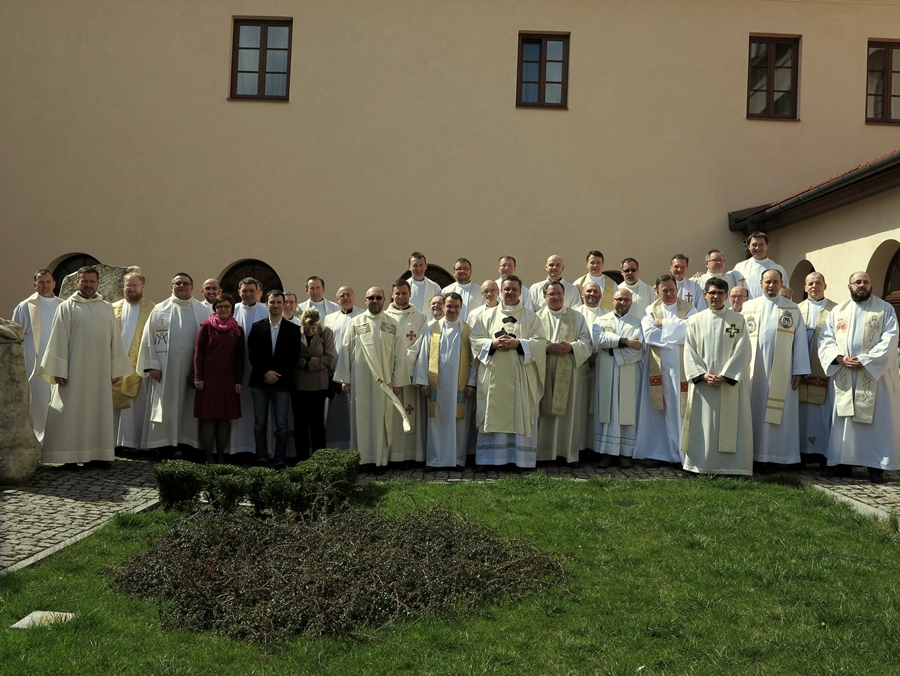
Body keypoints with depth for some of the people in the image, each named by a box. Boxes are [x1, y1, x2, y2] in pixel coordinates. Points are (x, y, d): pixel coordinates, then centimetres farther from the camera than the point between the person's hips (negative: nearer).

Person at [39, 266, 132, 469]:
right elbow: (58, 339, -5)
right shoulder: (67, 307, 0)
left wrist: (117, 368, 5)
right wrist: (58, 370, -11)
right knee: (71, 412, -2)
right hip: (74, 370, -3)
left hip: (100, 371, 4)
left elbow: (115, 338, 9)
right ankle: (70, 456, 2)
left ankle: (98, 453, 12)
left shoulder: (107, 308, 10)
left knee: (100, 411, 5)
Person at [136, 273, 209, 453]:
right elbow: (149, 338, 3)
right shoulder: (160, 309, 5)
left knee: (189, 407, 4)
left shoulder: (202, 311, 6)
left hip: (192, 369, 1)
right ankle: (163, 445, 4)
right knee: (164, 407, 1)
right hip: (164, 369, 0)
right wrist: (152, 365, -6)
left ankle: (187, 444, 9)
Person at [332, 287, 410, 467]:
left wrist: (397, 381, -1)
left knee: (381, 419, 3)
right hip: (360, 380, 0)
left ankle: (380, 458, 10)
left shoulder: (393, 325, 5)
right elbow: (345, 351, 4)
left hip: (384, 381, 0)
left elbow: (400, 355, 3)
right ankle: (360, 458, 11)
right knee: (360, 418, 4)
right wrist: (345, 379, -1)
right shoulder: (355, 323, 4)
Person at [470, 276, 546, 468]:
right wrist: (493, 343, -12)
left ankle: (520, 459, 4)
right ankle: (492, 458, 5)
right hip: (494, 376, 1)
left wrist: (518, 343, -14)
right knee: (494, 417, 0)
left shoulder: (531, 317, 9)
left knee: (520, 418, -1)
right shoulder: (487, 315, 13)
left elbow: (541, 342, 0)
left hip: (521, 377, -1)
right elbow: (475, 340, 5)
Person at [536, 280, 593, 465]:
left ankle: (571, 453, 8)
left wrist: (571, 347, -14)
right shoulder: (537, 317, 8)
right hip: (544, 373, 0)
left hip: (569, 373, 1)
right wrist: (546, 348, -17)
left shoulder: (577, 317, 10)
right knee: (545, 411, 0)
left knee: (570, 412, 1)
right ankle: (543, 452, 7)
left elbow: (587, 342, 4)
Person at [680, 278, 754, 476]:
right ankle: (701, 465, 10)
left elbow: (742, 352, -3)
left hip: (730, 383, -1)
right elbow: (690, 352, 2)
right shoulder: (695, 320, 7)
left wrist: (724, 375, -13)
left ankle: (730, 466, 6)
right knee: (703, 425, 3)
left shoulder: (738, 320, 3)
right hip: (702, 383, 1)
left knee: (730, 425, 0)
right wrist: (702, 374, -11)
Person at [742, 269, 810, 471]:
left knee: (778, 415, 1)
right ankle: (754, 456, 9)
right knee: (755, 413, 4)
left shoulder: (792, 309, 6)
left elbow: (800, 341, 3)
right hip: (754, 370, 1)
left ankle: (772, 456, 8)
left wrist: (799, 370, -3)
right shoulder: (748, 307, 8)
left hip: (781, 371, -1)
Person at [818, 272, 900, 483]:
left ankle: (876, 465, 2)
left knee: (876, 420, -2)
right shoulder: (838, 311, 13)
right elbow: (826, 339, 5)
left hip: (875, 375, -2)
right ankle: (843, 461, 11)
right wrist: (840, 358, -13)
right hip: (844, 377, 3)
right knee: (844, 419, 5)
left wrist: (865, 361, -17)